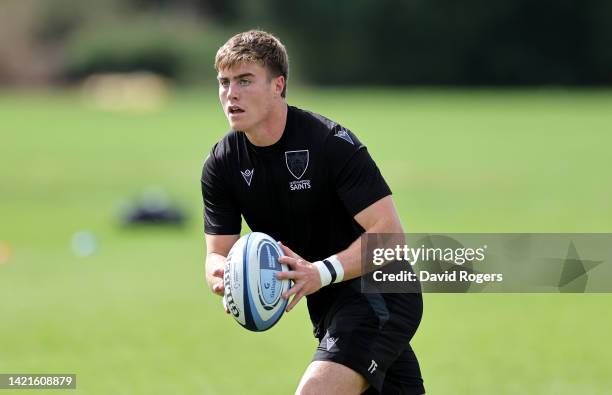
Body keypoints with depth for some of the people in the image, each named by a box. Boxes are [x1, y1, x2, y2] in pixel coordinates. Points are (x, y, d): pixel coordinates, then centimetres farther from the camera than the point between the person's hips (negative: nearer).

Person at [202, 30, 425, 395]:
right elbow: (218, 251, -1)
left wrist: (322, 272, -38)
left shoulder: (332, 142, -22)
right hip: (326, 307, 7)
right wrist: (221, 275, -26)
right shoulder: (222, 164, -3)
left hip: (378, 295, -7)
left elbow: (390, 232, -25)